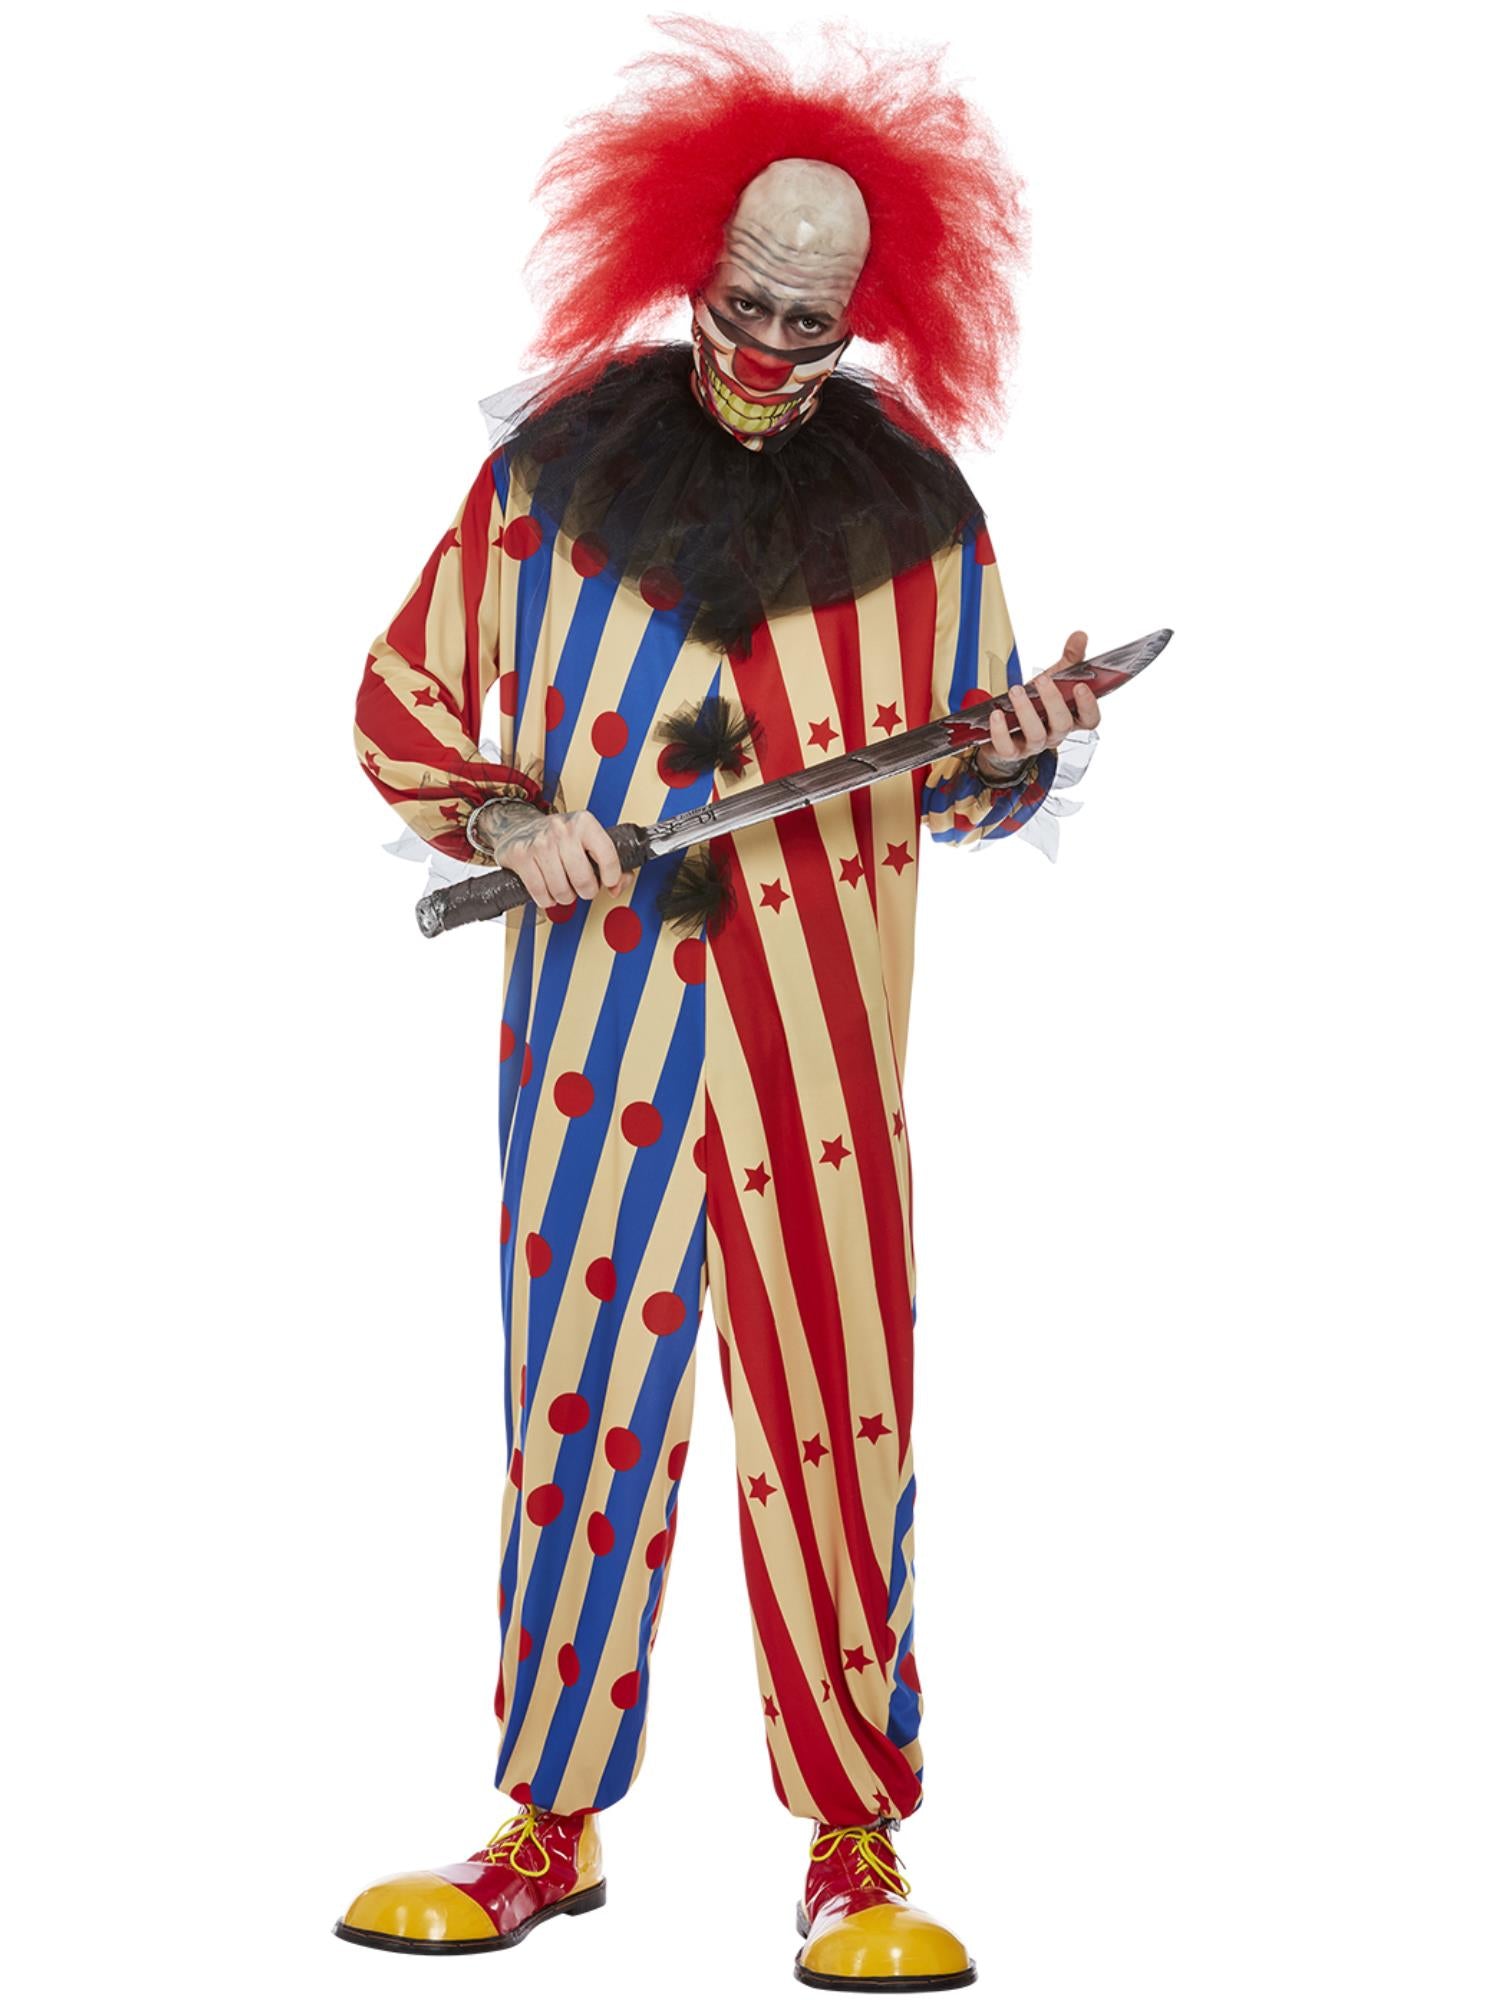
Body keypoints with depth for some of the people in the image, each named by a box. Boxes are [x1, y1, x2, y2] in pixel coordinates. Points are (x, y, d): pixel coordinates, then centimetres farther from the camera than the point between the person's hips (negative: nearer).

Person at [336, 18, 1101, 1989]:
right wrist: (505, 817, -6)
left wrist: (1024, 751, -12)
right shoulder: (557, 463, 5)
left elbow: (952, 788, 10)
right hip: (601, 1013, 0)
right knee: (579, 1400, 5)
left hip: (820, 1032, 0)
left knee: (840, 1415, -1)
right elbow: (403, 698, 11)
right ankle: (547, 1828, 17)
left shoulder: (910, 501, 6)